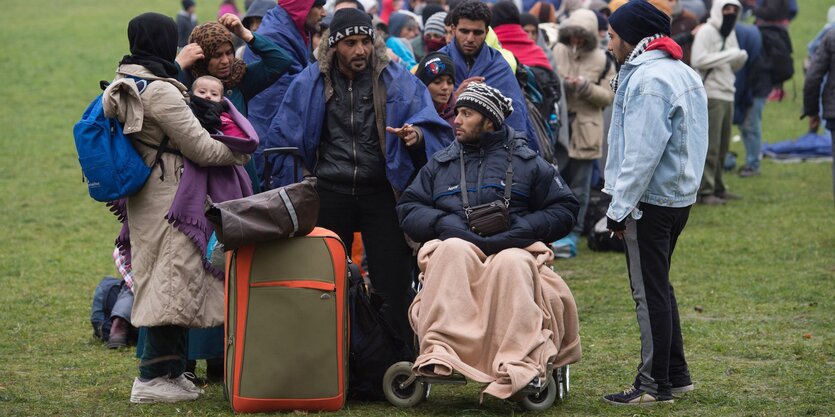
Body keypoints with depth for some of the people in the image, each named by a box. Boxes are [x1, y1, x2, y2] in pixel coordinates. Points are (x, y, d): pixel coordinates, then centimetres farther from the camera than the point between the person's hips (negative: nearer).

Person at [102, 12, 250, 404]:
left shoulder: (121, 87, 11)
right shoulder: (161, 92, -18)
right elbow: (200, 148, -13)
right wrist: (240, 152, 1)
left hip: (142, 198, 9)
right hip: (169, 200, -9)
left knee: (165, 286, 13)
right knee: (172, 282, -6)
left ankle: (170, 371, 15)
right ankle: (153, 378, -5)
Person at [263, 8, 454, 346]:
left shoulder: (398, 81, 0)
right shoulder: (310, 83, 4)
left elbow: (432, 125, -5)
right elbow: (282, 137, 8)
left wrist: (417, 135, -29)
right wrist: (292, 191, 2)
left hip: (382, 193, -2)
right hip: (329, 194, 2)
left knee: (393, 285, -3)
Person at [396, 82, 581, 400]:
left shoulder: (526, 162, 17)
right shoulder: (440, 164, 25)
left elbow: (564, 209, 12)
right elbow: (407, 208, 16)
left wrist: (519, 229, -4)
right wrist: (444, 223, -5)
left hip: (510, 249, -1)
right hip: (456, 244, 1)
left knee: (512, 264, -38)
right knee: (454, 250, -36)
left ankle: (517, 365, -51)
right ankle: (439, 351, -51)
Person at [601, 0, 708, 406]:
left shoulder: (648, 80, -18)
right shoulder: (682, 72, 13)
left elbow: (642, 153, -22)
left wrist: (620, 207, -17)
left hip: (650, 200, -10)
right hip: (679, 195, 10)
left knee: (649, 292, -3)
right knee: (658, 286, 19)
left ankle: (655, 384, 2)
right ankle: (676, 374, 24)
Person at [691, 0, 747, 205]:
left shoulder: (730, 33, 18)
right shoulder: (706, 32, -8)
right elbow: (698, 60, -19)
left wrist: (740, 58, -1)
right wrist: (729, 55, -18)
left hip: (727, 95, 8)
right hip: (710, 95, -8)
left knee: (722, 147, 11)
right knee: (709, 147, -8)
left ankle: (717, 187, 19)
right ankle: (705, 191, -5)